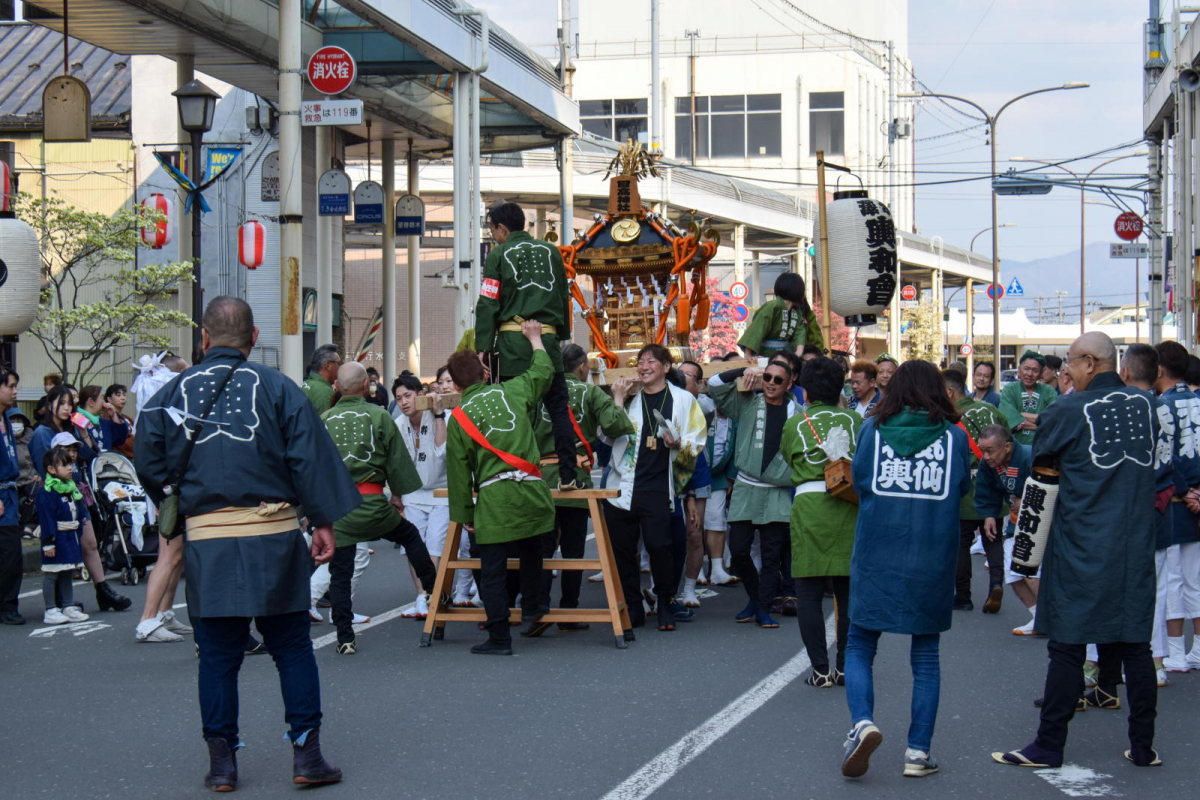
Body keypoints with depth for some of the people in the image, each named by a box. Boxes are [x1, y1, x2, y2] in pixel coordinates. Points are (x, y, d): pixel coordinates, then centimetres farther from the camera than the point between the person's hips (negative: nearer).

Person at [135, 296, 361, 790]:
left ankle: (221, 761, 9)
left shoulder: (172, 393, 4)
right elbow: (311, 458, -4)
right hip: (273, 534, -1)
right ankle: (306, 753, 5)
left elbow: (148, 463, 4)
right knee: (292, 647, 7)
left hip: (205, 538, 1)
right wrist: (324, 521, 1)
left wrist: (171, 508, 20)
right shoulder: (276, 387, 0)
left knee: (217, 655, 8)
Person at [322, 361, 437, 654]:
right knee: (411, 536, 25)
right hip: (372, 503, -1)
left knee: (340, 574, 6)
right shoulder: (379, 416, -2)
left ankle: (345, 638, 5)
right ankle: (435, 592, 32)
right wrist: (397, 494, 19)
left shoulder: (323, 420, 0)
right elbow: (397, 459, 4)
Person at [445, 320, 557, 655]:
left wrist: (464, 514, 11)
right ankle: (531, 607, 36)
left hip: (493, 499, -3)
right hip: (531, 494, 3)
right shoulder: (513, 390, 6)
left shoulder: (459, 417, 2)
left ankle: (499, 638, 2)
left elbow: (458, 472, 3)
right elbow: (543, 370, 26)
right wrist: (535, 339, 42)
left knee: (493, 571, 2)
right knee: (531, 551, 29)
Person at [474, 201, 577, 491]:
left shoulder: (499, 255, 1)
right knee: (558, 407, 6)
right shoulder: (551, 252, 13)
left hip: (513, 340, -3)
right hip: (548, 338, 3)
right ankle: (567, 475, 1)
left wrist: (483, 347, -3)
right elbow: (564, 297, 17)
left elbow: (488, 305, -3)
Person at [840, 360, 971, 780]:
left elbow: (858, 482, 9)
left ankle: (862, 722, -14)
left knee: (859, 646, 10)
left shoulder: (872, 430, 1)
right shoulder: (955, 436, 1)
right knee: (926, 654, 11)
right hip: (934, 561, 1)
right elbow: (961, 490, 11)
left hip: (876, 559, 0)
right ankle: (919, 751, 9)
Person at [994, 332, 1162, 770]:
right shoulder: (1145, 404, 5)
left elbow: (1041, 466, -1)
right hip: (1136, 545, 5)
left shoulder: (1067, 412, -11)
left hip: (1081, 547, -5)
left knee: (1067, 645, 0)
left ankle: (1049, 746, 5)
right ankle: (1143, 746, 13)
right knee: (1135, 643, 10)